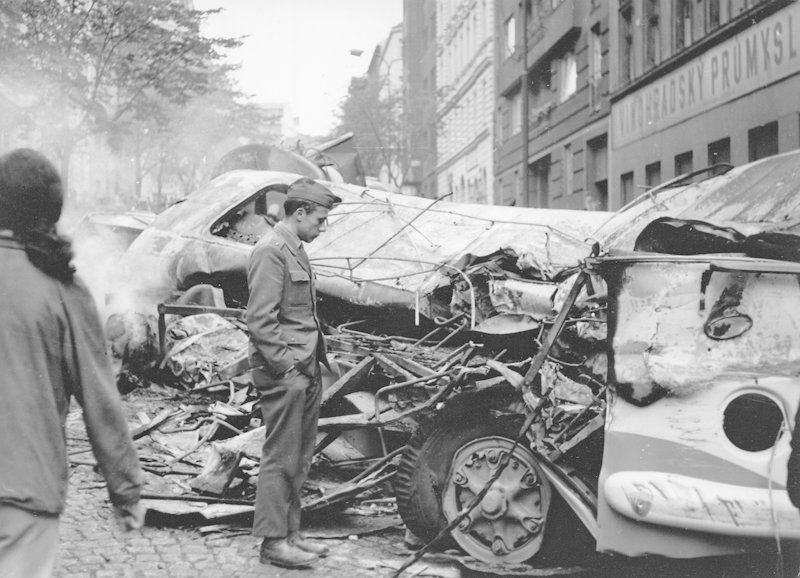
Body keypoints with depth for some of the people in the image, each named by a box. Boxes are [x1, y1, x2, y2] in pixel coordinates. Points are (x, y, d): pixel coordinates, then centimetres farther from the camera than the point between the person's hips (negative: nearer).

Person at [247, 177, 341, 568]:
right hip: (283, 373, -10)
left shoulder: (295, 250, 18)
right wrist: (287, 366, -19)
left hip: (305, 371, 10)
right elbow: (260, 321, -18)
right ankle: (273, 542, 5)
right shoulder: (271, 252, -13)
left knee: (299, 459, 14)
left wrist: (315, 363, 16)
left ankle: (290, 533, 22)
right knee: (281, 458, -3)